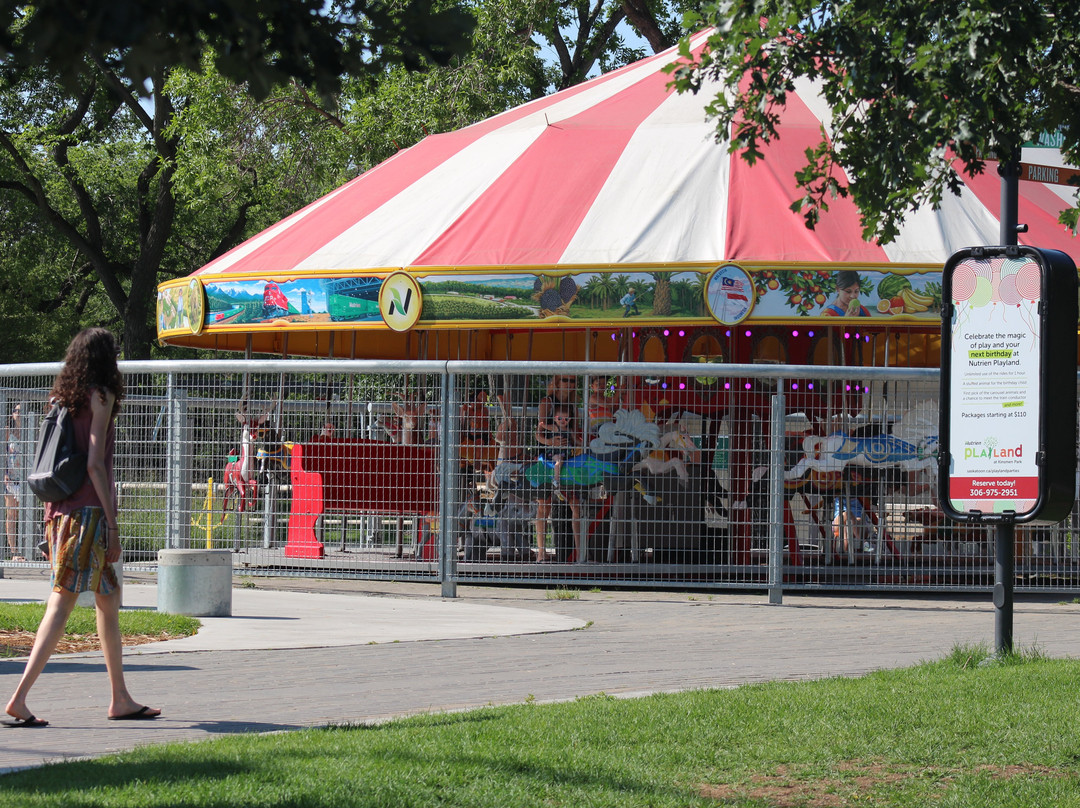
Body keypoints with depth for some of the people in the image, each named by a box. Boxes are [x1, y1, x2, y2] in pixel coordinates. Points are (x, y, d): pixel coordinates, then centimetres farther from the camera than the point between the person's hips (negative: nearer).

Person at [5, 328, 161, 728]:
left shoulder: (63, 396, 15)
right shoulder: (100, 396, -7)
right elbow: (94, 464, -14)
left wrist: (51, 519, 19)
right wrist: (112, 527, -13)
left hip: (60, 510, 8)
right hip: (88, 510, -8)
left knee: (110, 599, 16)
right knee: (61, 604, -11)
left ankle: (121, 699, 21)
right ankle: (19, 698, -18)